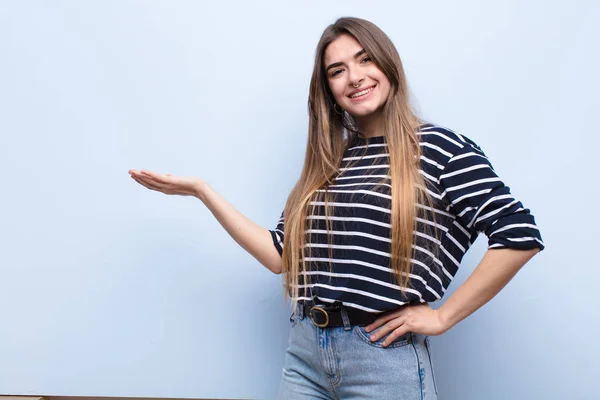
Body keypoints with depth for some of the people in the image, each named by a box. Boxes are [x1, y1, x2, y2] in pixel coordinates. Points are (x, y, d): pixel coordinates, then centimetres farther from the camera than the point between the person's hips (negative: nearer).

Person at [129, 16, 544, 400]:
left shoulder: (440, 148, -6)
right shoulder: (327, 163, 10)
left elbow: (521, 235, -11)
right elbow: (281, 255, 6)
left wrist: (442, 316, -11)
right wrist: (201, 190, 7)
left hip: (385, 357, -4)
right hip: (305, 351, 5)